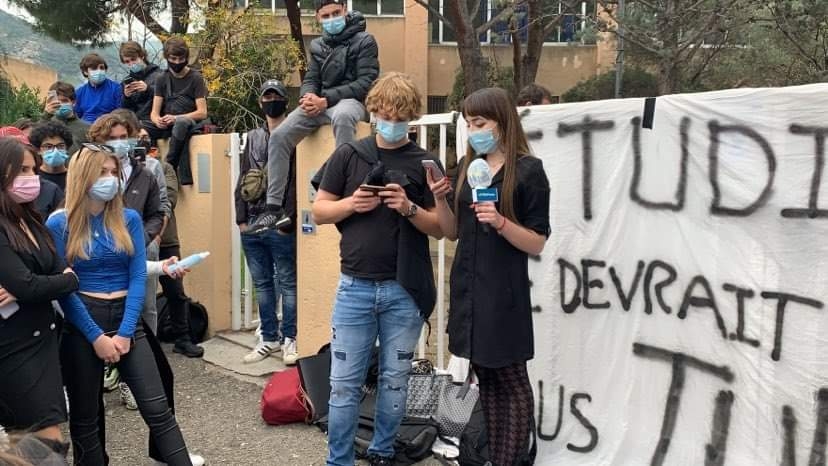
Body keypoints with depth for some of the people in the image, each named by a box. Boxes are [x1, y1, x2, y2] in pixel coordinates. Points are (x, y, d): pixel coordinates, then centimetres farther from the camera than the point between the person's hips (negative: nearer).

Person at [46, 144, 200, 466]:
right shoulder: (59, 225, -5)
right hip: (80, 324, -1)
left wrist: (124, 332, -11)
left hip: (126, 318, 1)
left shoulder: (129, 219, 2)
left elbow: (138, 277, -2)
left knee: (157, 408, -2)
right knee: (85, 415, 12)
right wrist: (96, 336, -12)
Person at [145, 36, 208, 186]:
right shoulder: (162, 79, 12)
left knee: (181, 122, -40)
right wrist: (157, 120, -19)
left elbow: (202, 112, -8)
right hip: (165, 126, 4)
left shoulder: (195, 78, 0)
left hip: (189, 124, -4)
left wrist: (175, 118, -21)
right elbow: (154, 112, 6)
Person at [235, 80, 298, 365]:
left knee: (287, 282, 0)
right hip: (252, 223, 6)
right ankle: (269, 339, 20)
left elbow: (297, 181, -11)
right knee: (262, 283, 11)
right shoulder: (252, 137, 17)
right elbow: (242, 181, 16)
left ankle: (290, 339, 8)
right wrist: (241, 218, 8)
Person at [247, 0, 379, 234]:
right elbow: (310, 79, 16)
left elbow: (367, 82, -11)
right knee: (278, 136, -14)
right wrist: (308, 96, -12)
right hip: (320, 103, 6)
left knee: (341, 116, -43)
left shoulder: (364, 41, -1)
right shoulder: (318, 46, 18)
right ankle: (275, 208, -9)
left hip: (351, 101, -6)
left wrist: (327, 99, -20)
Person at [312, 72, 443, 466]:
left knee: (395, 381, 12)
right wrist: (351, 204, -12)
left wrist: (409, 208, -16)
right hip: (355, 286, 0)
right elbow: (319, 211, 7)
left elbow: (440, 227, 2)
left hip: (404, 290, 0)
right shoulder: (348, 155, 4)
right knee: (344, 383, 4)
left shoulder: (425, 163, 3)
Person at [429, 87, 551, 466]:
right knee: (486, 380, 14)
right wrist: (440, 198, -6)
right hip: (466, 287, 6)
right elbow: (453, 231, 11)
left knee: (512, 382, 3)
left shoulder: (528, 170, -8)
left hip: (503, 292, -6)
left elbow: (538, 244, -10)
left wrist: (500, 222, -25)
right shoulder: (468, 166, 8)